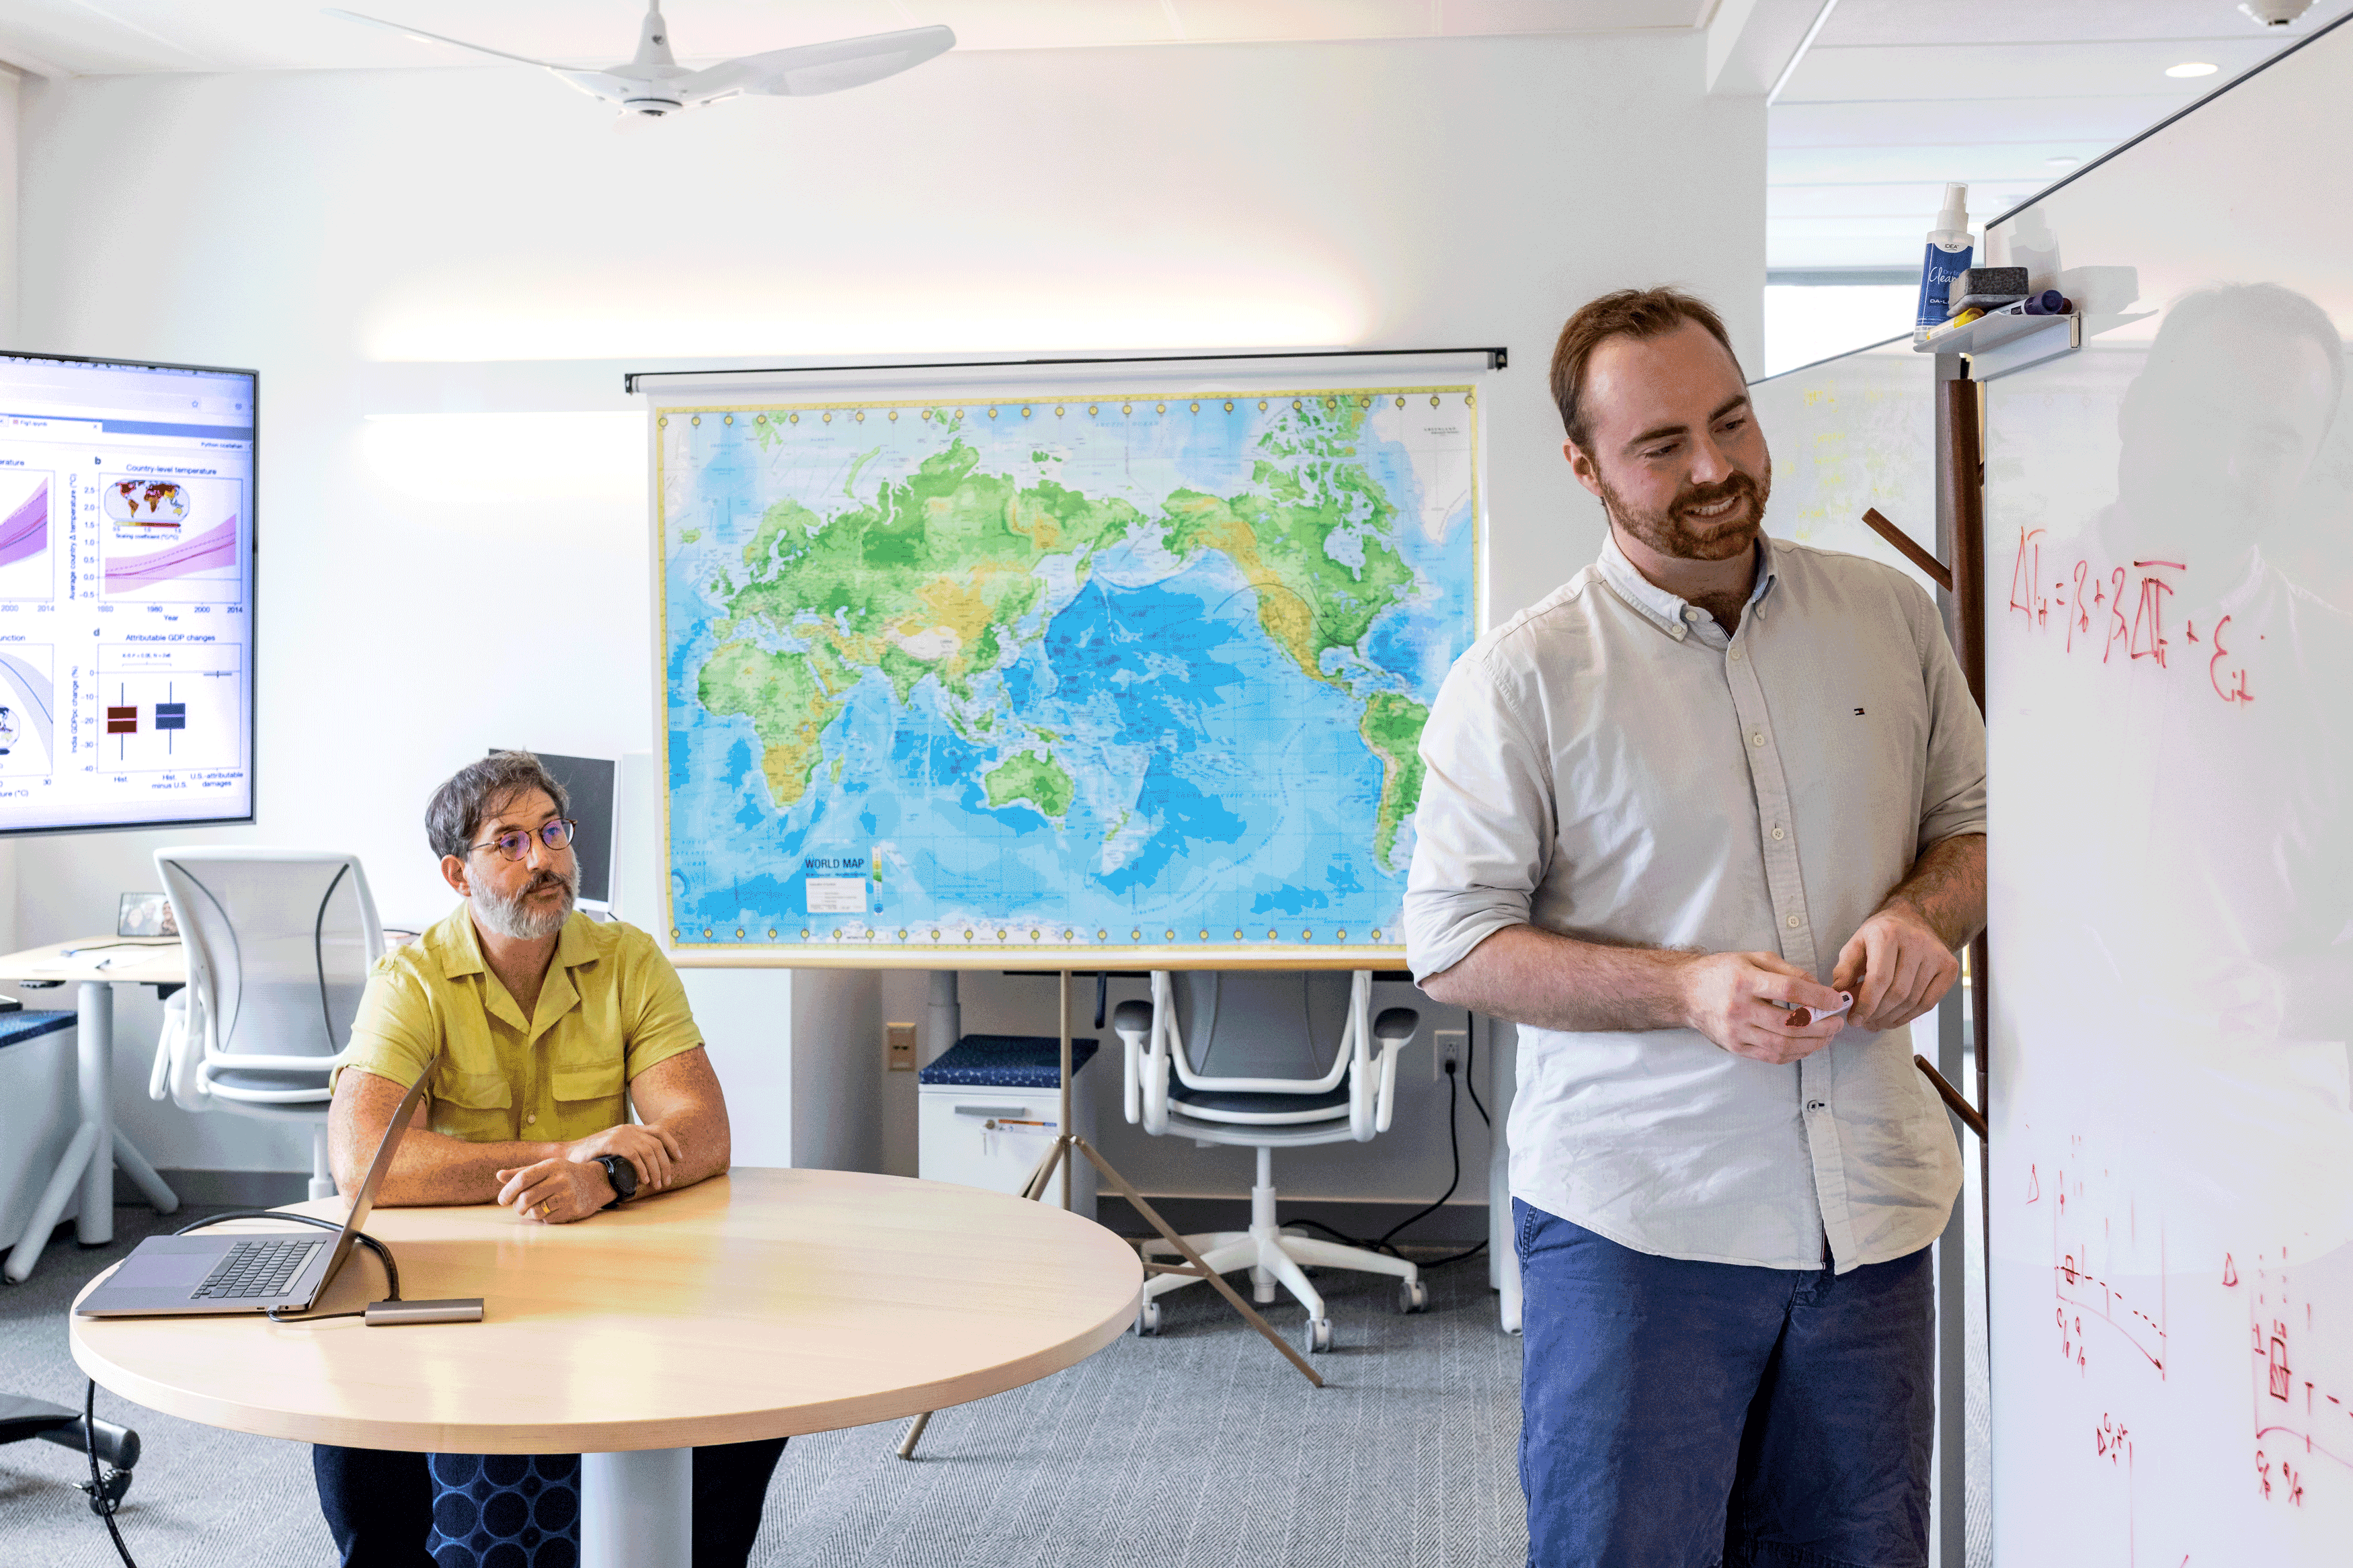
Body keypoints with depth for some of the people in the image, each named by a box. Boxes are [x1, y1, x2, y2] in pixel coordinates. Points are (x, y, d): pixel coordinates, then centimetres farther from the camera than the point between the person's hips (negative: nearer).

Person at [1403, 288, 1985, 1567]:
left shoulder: (1891, 615, 7)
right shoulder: (1519, 679, -6)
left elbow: (1977, 820, 17)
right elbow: (1451, 943, -7)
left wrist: (1923, 912, -7)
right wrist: (1689, 989, -19)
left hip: (1872, 1208, 4)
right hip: (1637, 1219, -4)